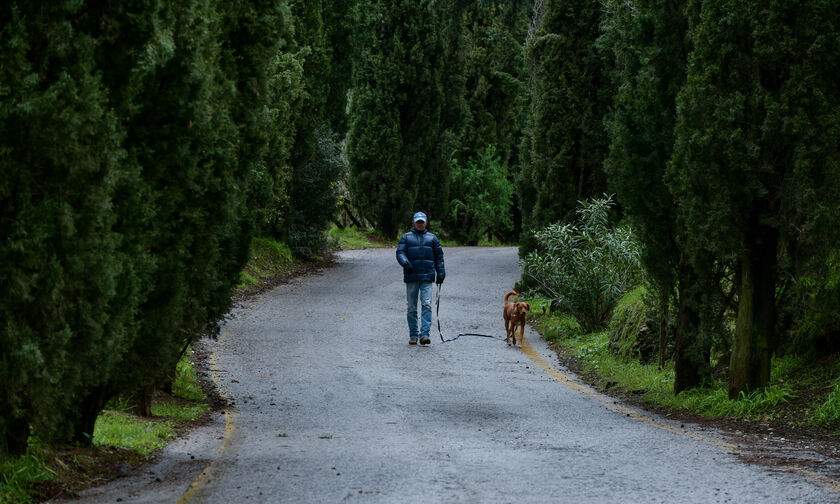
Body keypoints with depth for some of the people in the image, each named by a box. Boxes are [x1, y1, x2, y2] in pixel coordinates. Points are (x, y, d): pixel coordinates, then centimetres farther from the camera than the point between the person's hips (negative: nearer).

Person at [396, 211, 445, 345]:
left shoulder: (432, 238, 15)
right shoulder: (406, 238, 11)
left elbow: (439, 256, 17)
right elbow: (400, 252, 0)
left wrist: (440, 273, 9)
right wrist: (405, 263, -20)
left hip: (427, 277, 0)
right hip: (411, 277, 0)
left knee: (427, 305, -13)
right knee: (412, 307, 3)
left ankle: (424, 334, -17)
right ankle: (413, 335, 11)